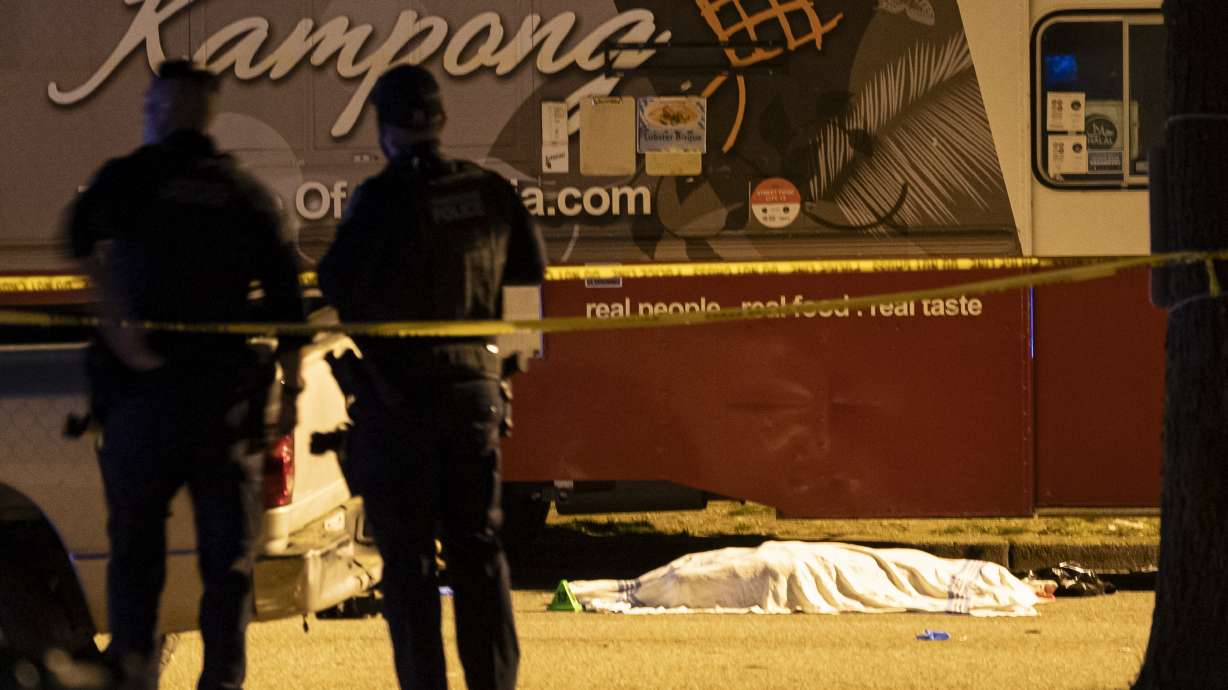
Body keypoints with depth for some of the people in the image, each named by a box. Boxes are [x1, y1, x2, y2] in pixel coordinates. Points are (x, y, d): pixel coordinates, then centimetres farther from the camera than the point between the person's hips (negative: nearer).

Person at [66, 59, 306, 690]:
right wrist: (291, 389, 8)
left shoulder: (131, 177, 1)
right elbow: (286, 298, 5)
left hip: (145, 385, -2)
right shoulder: (248, 195, 10)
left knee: (135, 541, 10)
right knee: (228, 549, 6)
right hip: (228, 392, 2)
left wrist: (114, 315, -22)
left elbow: (84, 230, -21)